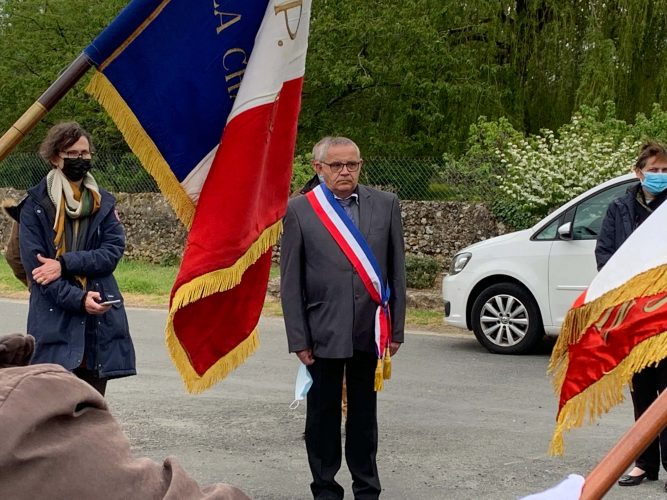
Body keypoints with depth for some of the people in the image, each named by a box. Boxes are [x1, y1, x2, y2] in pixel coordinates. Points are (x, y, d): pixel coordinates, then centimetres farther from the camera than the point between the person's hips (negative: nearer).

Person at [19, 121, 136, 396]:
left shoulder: (103, 203, 12)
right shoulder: (36, 205, 0)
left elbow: (113, 250, -1)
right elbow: (34, 263, -6)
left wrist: (65, 264, -14)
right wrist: (78, 299, -16)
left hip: (98, 318, 4)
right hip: (54, 318, -3)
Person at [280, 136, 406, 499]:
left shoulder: (385, 205, 3)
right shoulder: (299, 210, -3)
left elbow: (396, 270, 6)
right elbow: (290, 281, -2)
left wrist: (397, 327, 4)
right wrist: (298, 338, -6)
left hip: (370, 331, 2)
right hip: (323, 331, -2)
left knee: (364, 414, 12)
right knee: (323, 415, 9)